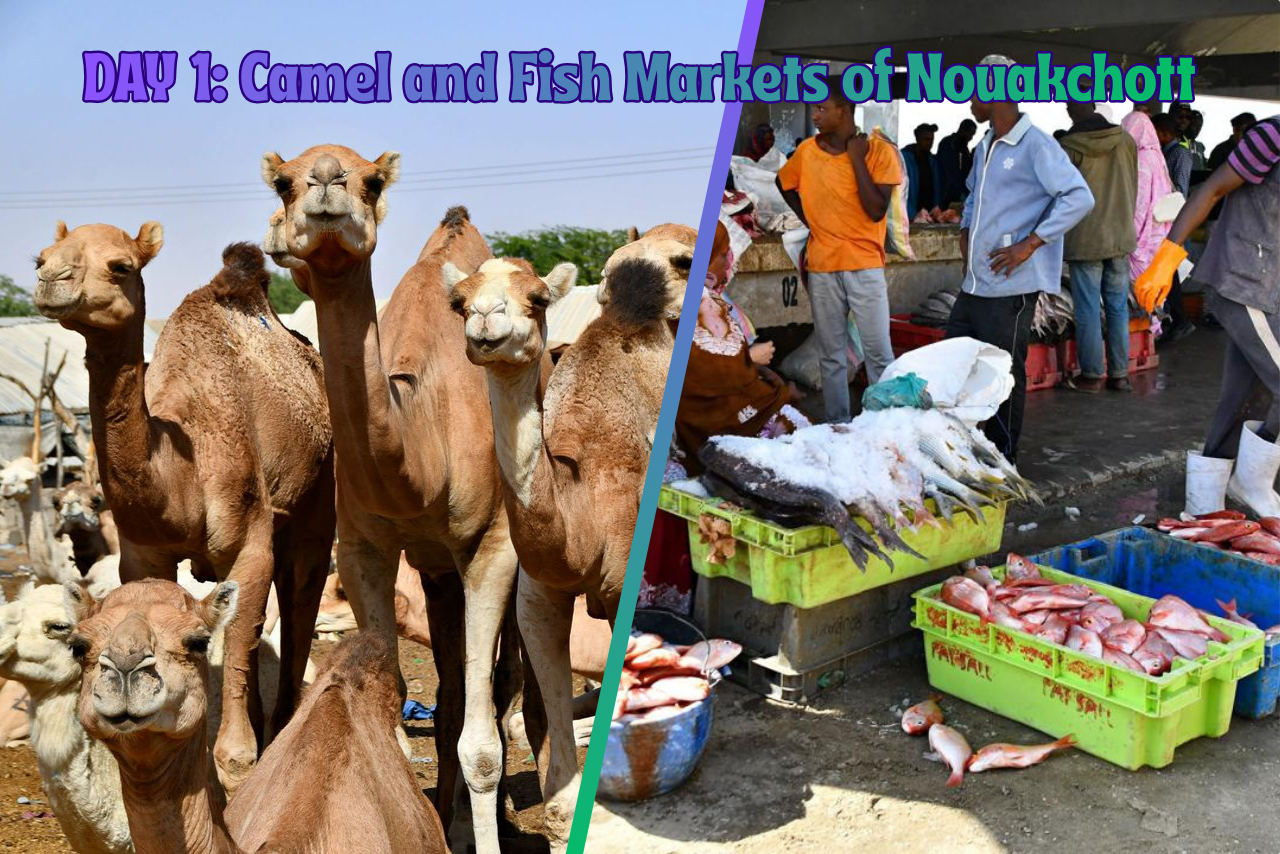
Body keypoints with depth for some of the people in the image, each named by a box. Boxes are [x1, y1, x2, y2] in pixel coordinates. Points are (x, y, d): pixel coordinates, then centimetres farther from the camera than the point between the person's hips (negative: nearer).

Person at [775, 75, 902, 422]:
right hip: (821, 267, 3)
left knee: (878, 353, -2)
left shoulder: (879, 150, -8)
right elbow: (784, 184, 22)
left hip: (864, 265, -3)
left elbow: (876, 211, -15)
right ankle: (838, 426, 20)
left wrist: (857, 159, -15)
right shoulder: (807, 150, 2)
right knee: (832, 355, 10)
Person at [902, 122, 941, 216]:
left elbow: (936, 188, 13)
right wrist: (911, 214, -21)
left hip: (930, 212, 5)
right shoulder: (904, 157, -6)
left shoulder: (932, 160, 12)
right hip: (911, 216, -5)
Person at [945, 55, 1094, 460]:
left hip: (1010, 286, -9)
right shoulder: (984, 147, 16)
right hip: (974, 282, 9)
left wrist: (1029, 244, -20)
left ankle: (1002, 461, 14)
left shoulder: (1035, 145, -12)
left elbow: (1079, 197, -19)